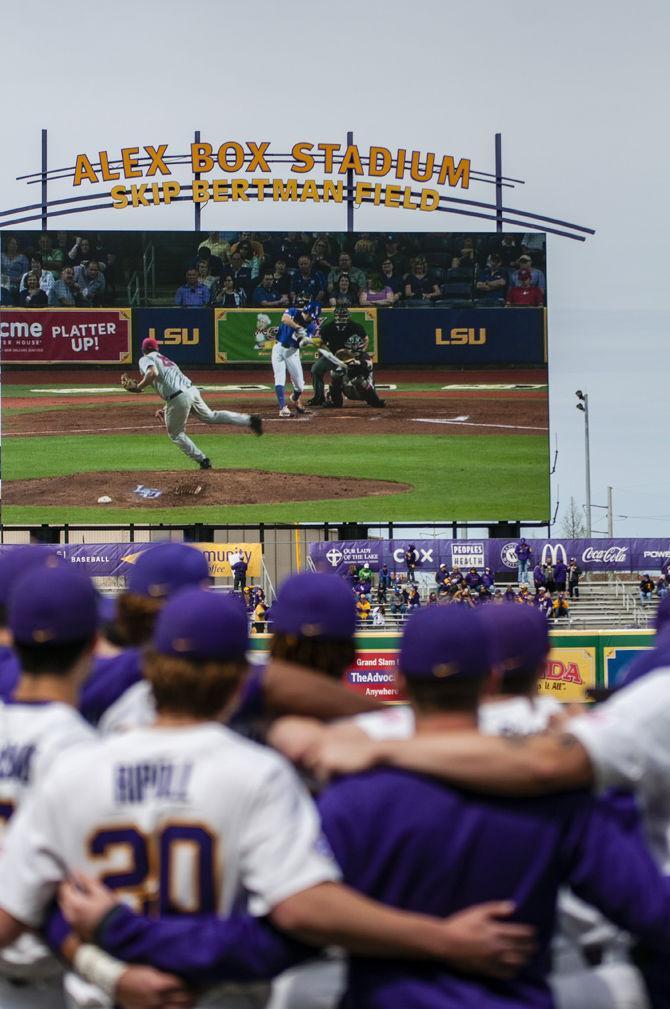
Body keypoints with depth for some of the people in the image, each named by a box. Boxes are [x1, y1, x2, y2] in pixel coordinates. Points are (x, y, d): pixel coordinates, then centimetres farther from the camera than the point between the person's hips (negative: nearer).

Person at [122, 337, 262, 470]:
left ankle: (202, 461, 7)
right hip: (192, 390, 7)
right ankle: (249, 419, 20)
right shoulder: (165, 359, 32)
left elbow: (152, 373, -17)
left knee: (175, 434, 12)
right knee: (210, 416, 26)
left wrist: (138, 387, -6)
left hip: (178, 397, -7)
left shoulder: (146, 359, 7)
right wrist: (166, 409, 31)